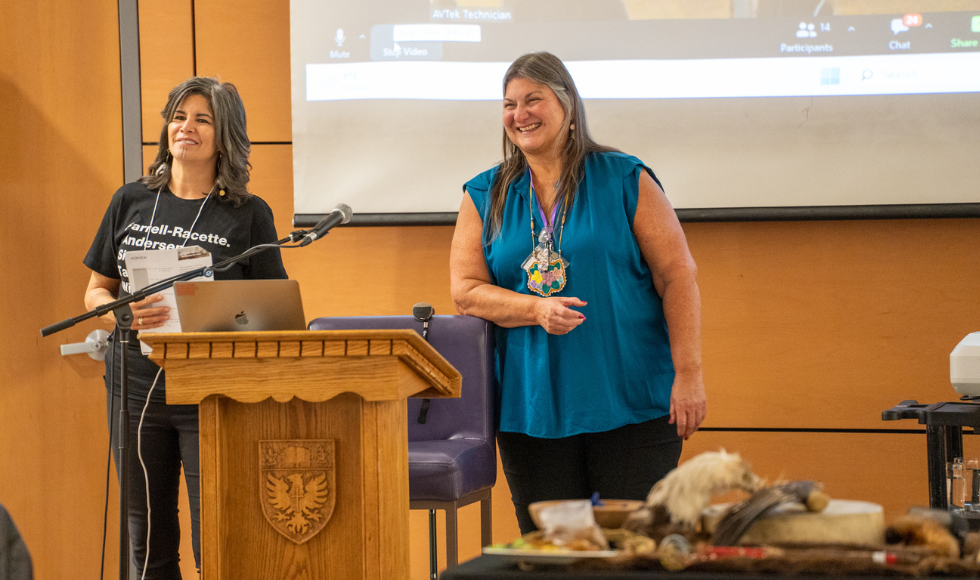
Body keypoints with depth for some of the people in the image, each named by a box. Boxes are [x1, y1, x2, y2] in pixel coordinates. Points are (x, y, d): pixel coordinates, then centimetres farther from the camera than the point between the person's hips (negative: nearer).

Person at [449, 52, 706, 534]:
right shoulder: (485, 197, 10)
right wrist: (537, 310, -14)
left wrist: (688, 374, -9)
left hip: (632, 405, -2)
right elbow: (465, 290, 4)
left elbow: (677, 276, -1)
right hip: (532, 412, 2)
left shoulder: (625, 181, 2)